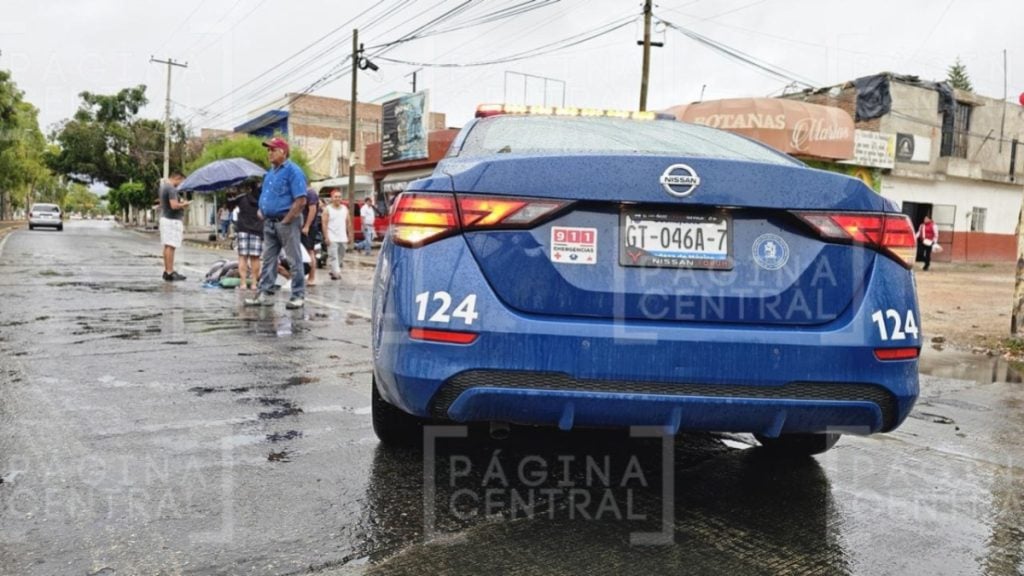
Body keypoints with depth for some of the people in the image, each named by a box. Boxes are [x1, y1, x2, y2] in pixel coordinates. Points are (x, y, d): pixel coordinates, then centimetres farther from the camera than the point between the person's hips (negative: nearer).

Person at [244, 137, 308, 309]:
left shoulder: (293, 171, -10)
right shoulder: (270, 172, 16)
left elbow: (301, 200, -18)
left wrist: (286, 220, -17)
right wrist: (261, 211, 10)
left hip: (286, 222, -8)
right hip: (269, 222, 9)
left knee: (294, 260, -1)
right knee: (267, 259, 9)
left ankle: (298, 296, 5)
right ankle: (265, 294, 14)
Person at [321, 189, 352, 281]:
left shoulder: (345, 208, 10)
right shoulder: (327, 209, -2)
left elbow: (348, 223, 14)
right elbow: (324, 224, -7)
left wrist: (350, 235, 8)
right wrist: (326, 237, -14)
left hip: (343, 238, 5)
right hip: (332, 238, -5)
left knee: (340, 256, 10)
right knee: (333, 256, -11)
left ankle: (334, 271, 22)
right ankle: (336, 273, -17)